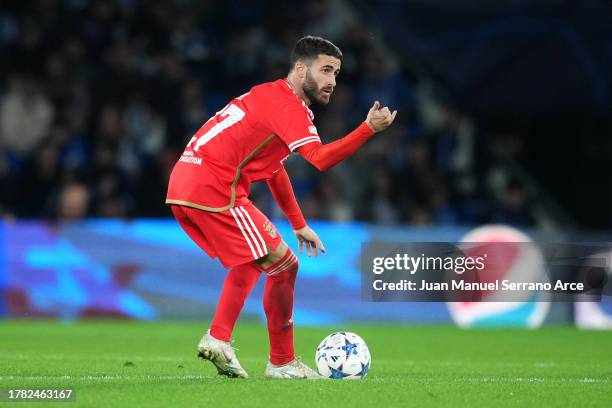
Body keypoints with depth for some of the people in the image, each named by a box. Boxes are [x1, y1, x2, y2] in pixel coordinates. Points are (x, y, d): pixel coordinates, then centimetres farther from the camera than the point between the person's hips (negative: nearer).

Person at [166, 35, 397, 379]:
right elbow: (320, 159, -25)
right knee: (283, 265, -4)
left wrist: (299, 225, 30)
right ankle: (282, 363, 4)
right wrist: (369, 129, -29)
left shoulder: (270, 97, 23)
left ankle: (218, 338, 17)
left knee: (252, 261, 27)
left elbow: (273, 167, 30)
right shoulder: (289, 105, -9)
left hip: (182, 189, 10)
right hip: (214, 191, -10)